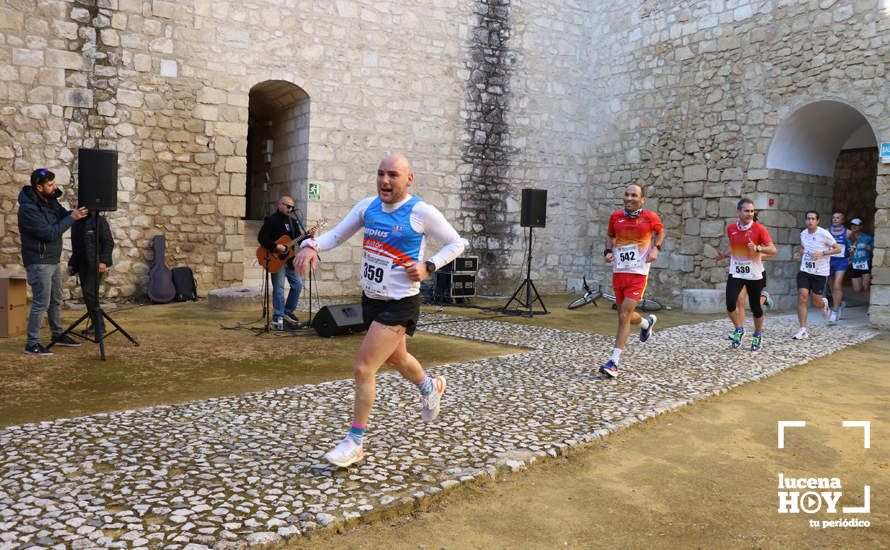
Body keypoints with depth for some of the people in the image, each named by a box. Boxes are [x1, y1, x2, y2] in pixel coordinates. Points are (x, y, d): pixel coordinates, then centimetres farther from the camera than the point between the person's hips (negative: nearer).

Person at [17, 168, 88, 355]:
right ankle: (32, 344, 2)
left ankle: (58, 335, 32)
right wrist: (72, 217, -23)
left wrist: (77, 212, -8)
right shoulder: (28, 208, -21)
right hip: (39, 262, -9)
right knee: (41, 303, -6)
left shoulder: (50, 200, 3)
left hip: (54, 260, 9)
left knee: (56, 300, 19)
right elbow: (49, 233, -25)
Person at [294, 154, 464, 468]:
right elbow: (337, 234, 5)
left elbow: (456, 244, -5)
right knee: (396, 358, 27)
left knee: (364, 369, -11)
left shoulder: (421, 212, -15)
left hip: (399, 304, -7)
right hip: (371, 299, 7)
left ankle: (355, 442, 6)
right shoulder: (368, 206, 1)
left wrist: (428, 267, -20)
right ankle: (431, 387, 59)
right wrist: (311, 246, -16)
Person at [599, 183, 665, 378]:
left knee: (624, 316, -12)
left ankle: (614, 362, -8)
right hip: (618, 272, 4)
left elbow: (660, 232, 14)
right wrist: (608, 251, 0)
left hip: (638, 273, -4)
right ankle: (647, 323, 51)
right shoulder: (616, 216, 2)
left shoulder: (650, 217, -5)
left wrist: (656, 248, -3)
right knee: (624, 315, 15)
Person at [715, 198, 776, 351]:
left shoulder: (759, 228, -9)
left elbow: (773, 250, -12)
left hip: (754, 274, -2)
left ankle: (758, 335, 31)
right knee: (730, 303, -15)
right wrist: (724, 255, 4)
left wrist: (758, 248, -29)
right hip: (735, 273, 2)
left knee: (755, 307, 7)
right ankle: (739, 329, 10)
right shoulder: (731, 228, 3)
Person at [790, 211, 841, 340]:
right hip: (804, 271, 4)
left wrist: (822, 253, -21)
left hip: (820, 272, -3)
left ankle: (824, 303, 43)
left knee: (816, 302, 2)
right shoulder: (803, 234, 6)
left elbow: (838, 248, -8)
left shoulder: (824, 234, -11)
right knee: (802, 296, -13)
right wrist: (799, 254, 3)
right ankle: (803, 330, -9)